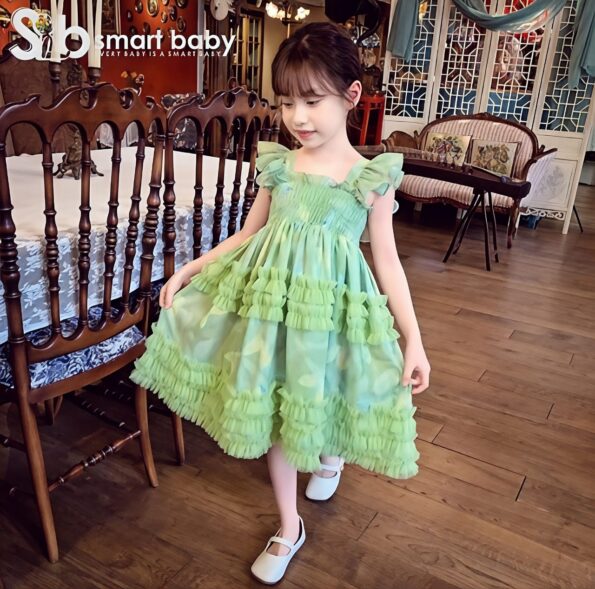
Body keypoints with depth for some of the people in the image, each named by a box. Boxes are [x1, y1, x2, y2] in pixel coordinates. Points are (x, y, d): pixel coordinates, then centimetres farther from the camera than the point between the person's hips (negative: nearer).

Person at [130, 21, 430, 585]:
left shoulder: (372, 177, -5)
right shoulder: (277, 165, 2)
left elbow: (388, 262, -3)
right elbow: (248, 234, 12)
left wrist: (413, 339, -6)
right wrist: (189, 268, 5)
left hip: (331, 307, -2)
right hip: (269, 301, 3)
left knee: (323, 404, 13)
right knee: (272, 411, 11)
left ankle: (332, 453, 55)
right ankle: (289, 526, 34)